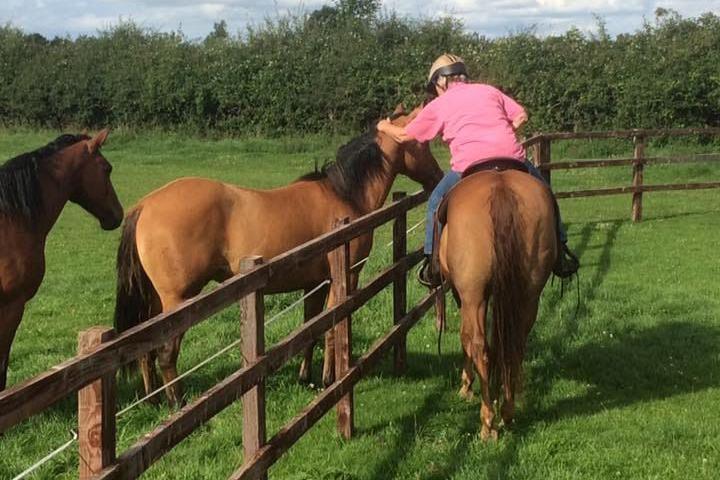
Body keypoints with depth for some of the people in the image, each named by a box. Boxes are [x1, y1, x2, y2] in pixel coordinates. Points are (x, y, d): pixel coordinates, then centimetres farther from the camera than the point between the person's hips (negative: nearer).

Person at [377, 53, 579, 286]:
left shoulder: (438, 105, 15)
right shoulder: (489, 91, 21)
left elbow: (404, 135, 22)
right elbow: (521, 116, 20)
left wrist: (385, 127, 41)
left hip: (470, 164, -2)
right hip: (512, 156, 2)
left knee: (437, 203, 21)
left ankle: (433, 264, 16)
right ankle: (560, 253, 24)